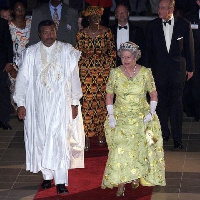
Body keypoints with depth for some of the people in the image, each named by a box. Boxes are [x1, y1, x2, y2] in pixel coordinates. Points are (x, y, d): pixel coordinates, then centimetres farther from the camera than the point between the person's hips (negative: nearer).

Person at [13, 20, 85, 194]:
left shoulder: (67, 51, -1)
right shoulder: (31, 53, 0)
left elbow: (74, 77, 3)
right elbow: (22, 79, 3)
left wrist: (75, 102, 2)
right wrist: (21, 103, 0)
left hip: (61, 103, -1)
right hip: (38, 104, 2)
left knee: (60, 139, -7)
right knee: (42, 139, 6)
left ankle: (61, 181, -7)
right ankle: (47, 176, 19)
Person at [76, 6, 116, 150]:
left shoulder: (107, 32, 3)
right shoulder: (82, 34, -1)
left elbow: (112, 51, 8)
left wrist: (111, 68, 4)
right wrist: (78, 71, 1)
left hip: (104, 71, 1)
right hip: (87, 72, -1)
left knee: (103, 101, 3)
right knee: (87, 102, -5)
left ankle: (101, 133, 18)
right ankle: (87, 137, 1)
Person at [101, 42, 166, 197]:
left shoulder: (145, 72, -2)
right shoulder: (115, 73, 1)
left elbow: (154, 95, 6)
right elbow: (109, 96, 7)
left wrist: (151, 113, -6)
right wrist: (111, 115, -3)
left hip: (141, 117, 0)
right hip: (120, 117, 0)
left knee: (139, 147, -15)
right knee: (120, 148, -15)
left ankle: (136, 176, 9)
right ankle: (121, 184, -11)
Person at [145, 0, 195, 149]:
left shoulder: (184, 24, -3)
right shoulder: (153, 26, 0)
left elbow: (189, 47, 4)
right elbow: (149, 50, 6)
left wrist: (190, 68, 5)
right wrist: (148, 69, 4)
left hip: (177, 69, -1)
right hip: (159, 71, 1)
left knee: (176, 103, 0)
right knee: (162, 103, 8)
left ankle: (177, 138, 5)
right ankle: (164, 133, 22)